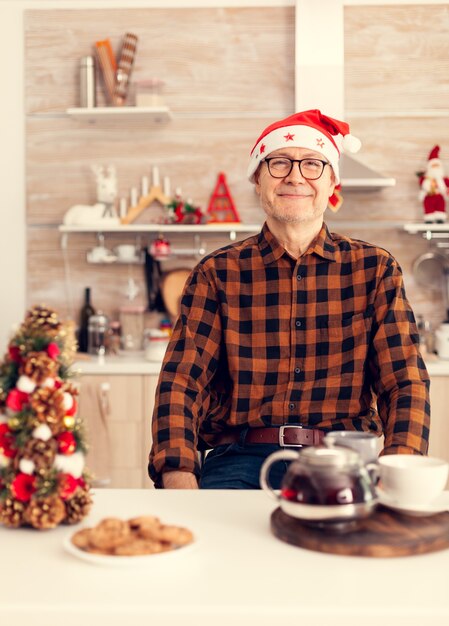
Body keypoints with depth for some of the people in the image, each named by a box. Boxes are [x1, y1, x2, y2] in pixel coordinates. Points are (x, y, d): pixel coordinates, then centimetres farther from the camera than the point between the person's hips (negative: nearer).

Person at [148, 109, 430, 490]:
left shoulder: (374, 269, 9)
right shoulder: (217, 273, 7)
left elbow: (405, 381, 3)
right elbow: (182, 380, 0)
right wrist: (179, 477, -18)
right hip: (241, 460, 0)